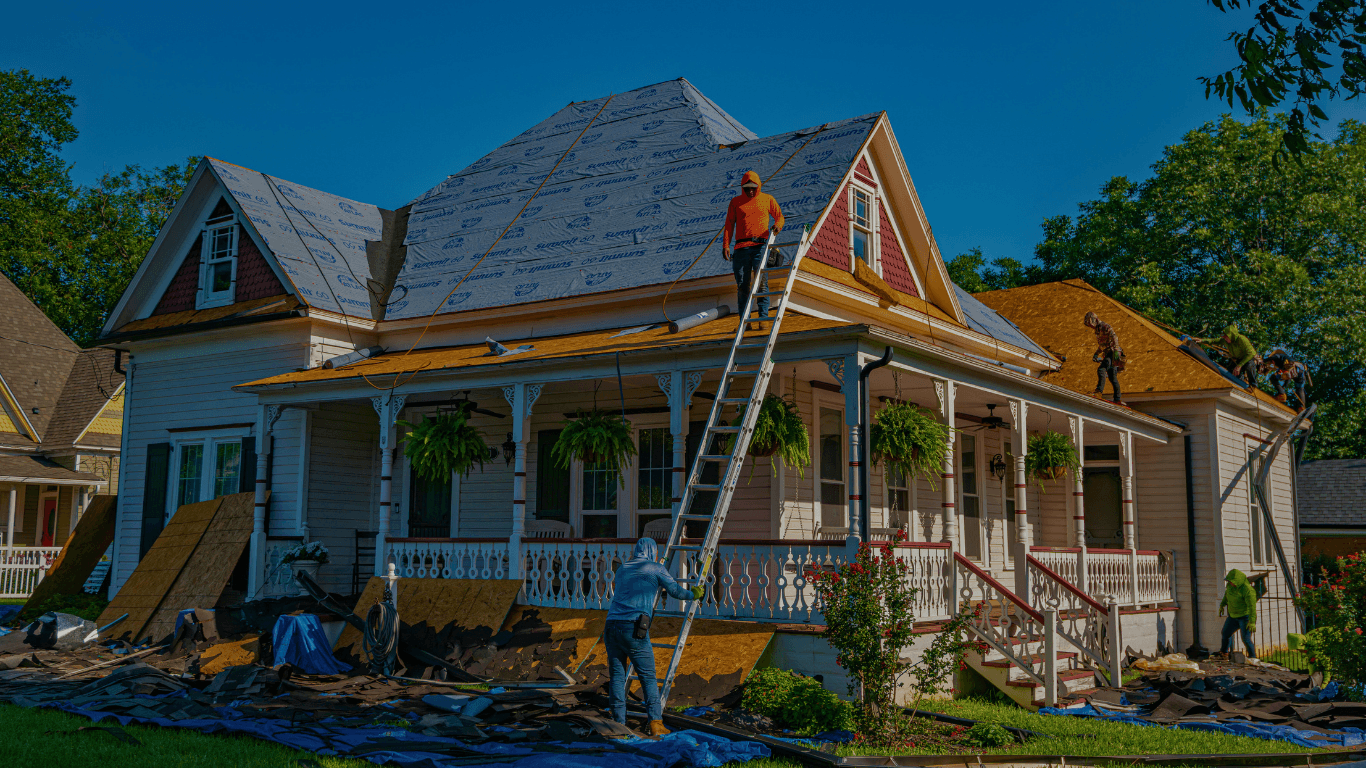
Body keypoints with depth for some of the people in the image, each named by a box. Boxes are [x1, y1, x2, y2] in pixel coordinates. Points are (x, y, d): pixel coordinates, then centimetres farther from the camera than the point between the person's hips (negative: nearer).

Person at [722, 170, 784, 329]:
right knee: (742, 284, -1)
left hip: (761, 245, -1)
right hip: (742, 246, 1)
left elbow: (779, 216, 17)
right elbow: (729, 225, 10)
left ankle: (763, 319, -12)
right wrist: (725, 245, -1)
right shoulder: (736, 202, 13)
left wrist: (778, 225, -8)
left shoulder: (767, 199, 11)